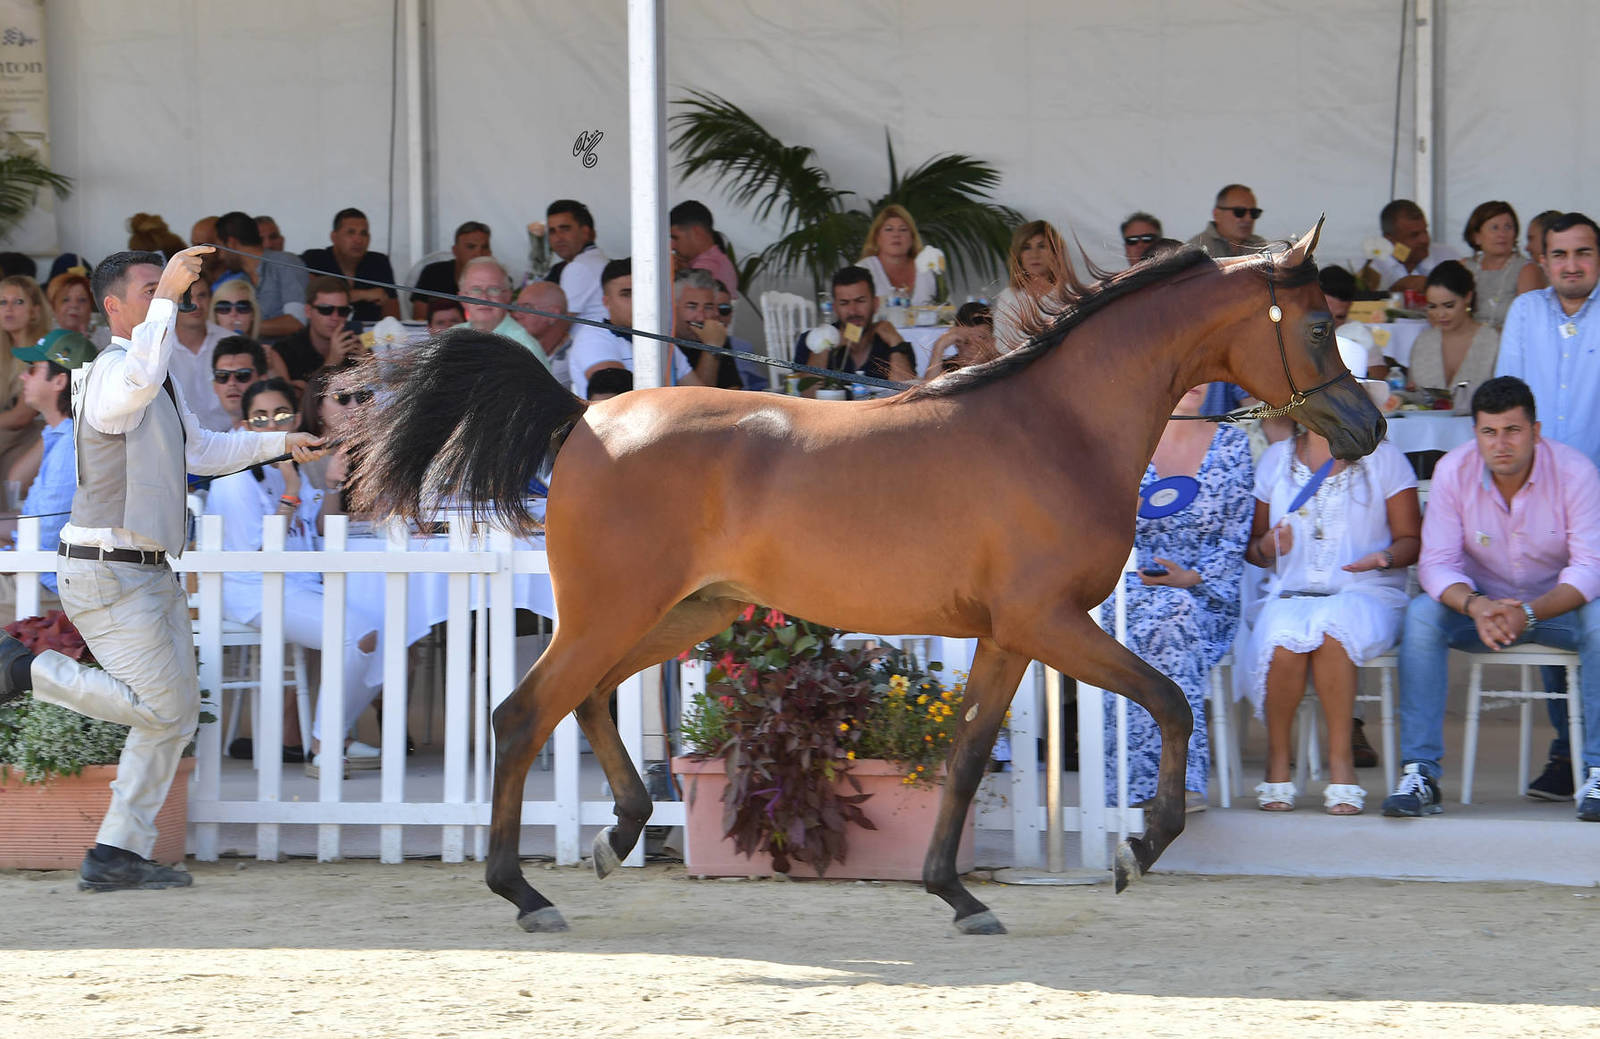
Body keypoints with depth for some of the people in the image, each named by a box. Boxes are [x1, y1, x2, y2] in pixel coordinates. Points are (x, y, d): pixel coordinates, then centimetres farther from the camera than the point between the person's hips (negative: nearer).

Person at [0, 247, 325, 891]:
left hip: (151, 573, 10)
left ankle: (117, 855, 11)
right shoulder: (114, 372, -16)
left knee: (177, 716, 8)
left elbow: (201, 451, 33)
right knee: (161, 706, -12)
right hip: (106, 572, -10)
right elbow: (137, 382, -43)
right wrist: (166, 296, -44)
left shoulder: (160, 387, 18)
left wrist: (280, 444, 30)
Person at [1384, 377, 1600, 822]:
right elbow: (1436, 564, -14)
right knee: (1421, 615, -28)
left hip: (1557, 602, -1)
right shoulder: (1453, 472, -13)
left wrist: (1528, 614, -38)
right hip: (1480, 603, 1)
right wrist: (1474, 605, -36)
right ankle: (1419, 771, -28)